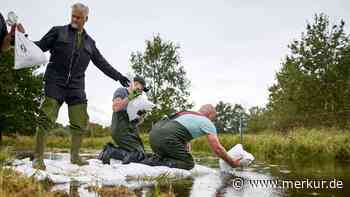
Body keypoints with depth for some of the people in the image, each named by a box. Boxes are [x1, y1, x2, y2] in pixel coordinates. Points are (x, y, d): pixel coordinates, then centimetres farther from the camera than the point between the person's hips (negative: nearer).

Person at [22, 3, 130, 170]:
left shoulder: (89, 42, 19)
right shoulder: (58, 32, 9)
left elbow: (102, 63, 22)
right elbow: (40, 46, 3)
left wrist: (118, 76, 19)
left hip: (76, 87, 4)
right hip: (55, 83, -4)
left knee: (80, 123, 3)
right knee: (47, 119, -14)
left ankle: (75, 156, 21)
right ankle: (38, 157, -6)